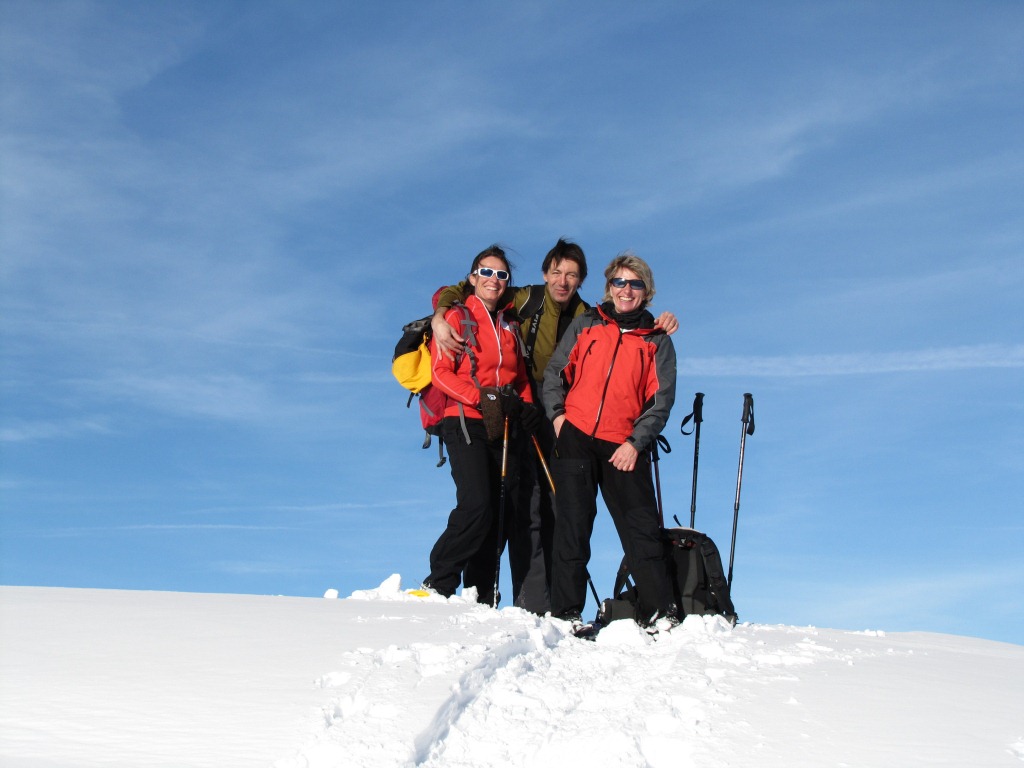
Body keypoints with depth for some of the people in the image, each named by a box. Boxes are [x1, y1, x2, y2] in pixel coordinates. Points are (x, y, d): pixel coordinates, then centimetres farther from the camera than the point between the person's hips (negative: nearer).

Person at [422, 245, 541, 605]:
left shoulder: (510, 325, 19)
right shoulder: (457, 317, 4)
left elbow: (521, 376, 22)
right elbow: (440, 372, -5)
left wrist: (527, 406, 1)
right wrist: (483, 398, -17)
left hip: (503, 428, 5)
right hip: (466, 423, -5)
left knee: (500, 513, -1)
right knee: (476, 506, -21)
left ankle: (481, 599, 5)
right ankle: (439, 585, -7)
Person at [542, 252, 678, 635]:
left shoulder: (657, 340, 9)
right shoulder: (586, 324, 12)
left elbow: (661, 399, 4)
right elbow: (555, 372, 14)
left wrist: (636, 442, -8)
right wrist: (557, 414, -3)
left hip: (625, 447, 0)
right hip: (575, 436, 0)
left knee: (642, 527, -4)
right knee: (573, 522, -3)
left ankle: (659, 610, 2)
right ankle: (566, 609, 0)